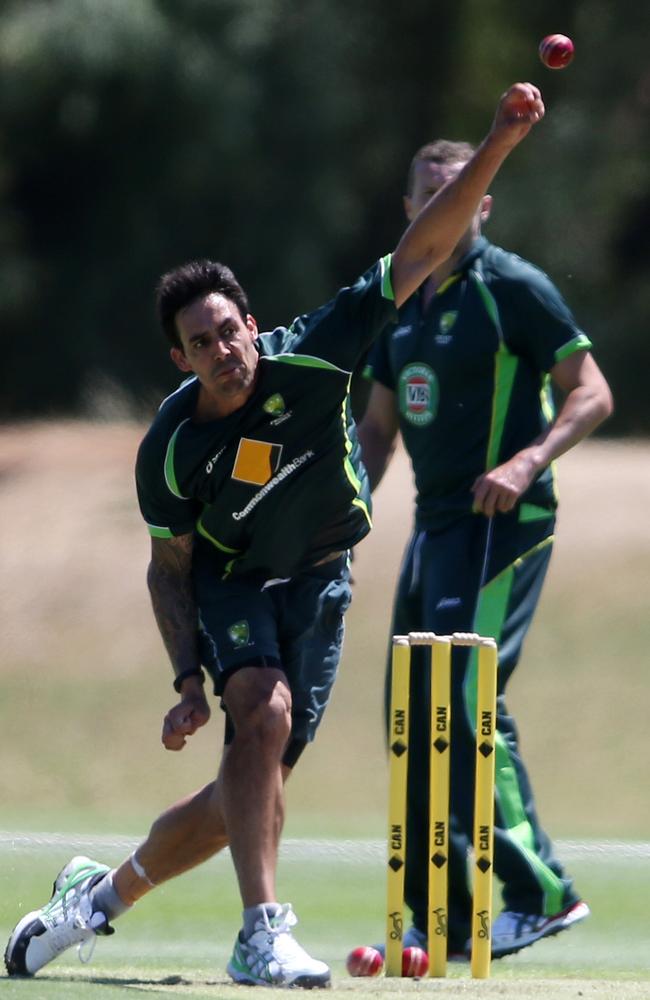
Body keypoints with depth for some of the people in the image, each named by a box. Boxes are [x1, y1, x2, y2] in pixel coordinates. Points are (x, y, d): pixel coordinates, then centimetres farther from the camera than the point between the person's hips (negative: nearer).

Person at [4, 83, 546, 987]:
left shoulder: (310, 360, -21)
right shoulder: (171, 451, -19)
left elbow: (421, 251, -24)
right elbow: (169, 567, -6)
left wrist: (499, 143, -34)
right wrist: (189, 681, -18)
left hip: (317, 584, 2)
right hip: (227, 584, -2)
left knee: (249, 788, 0)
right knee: (263, 712, -31)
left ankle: (103, 893, 23)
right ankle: (263, 934, -31)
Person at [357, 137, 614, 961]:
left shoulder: (513, 288, -7)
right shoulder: (401, 303, 16)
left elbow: (592, 393, -9)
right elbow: (379, 423, 24)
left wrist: (528, 461, -23)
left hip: (502, 522, -8)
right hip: (435, 524, 8)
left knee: (463, 699, -18)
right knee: (412, 714, 6)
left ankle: (540, 891, -15)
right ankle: (440, 918, 12)